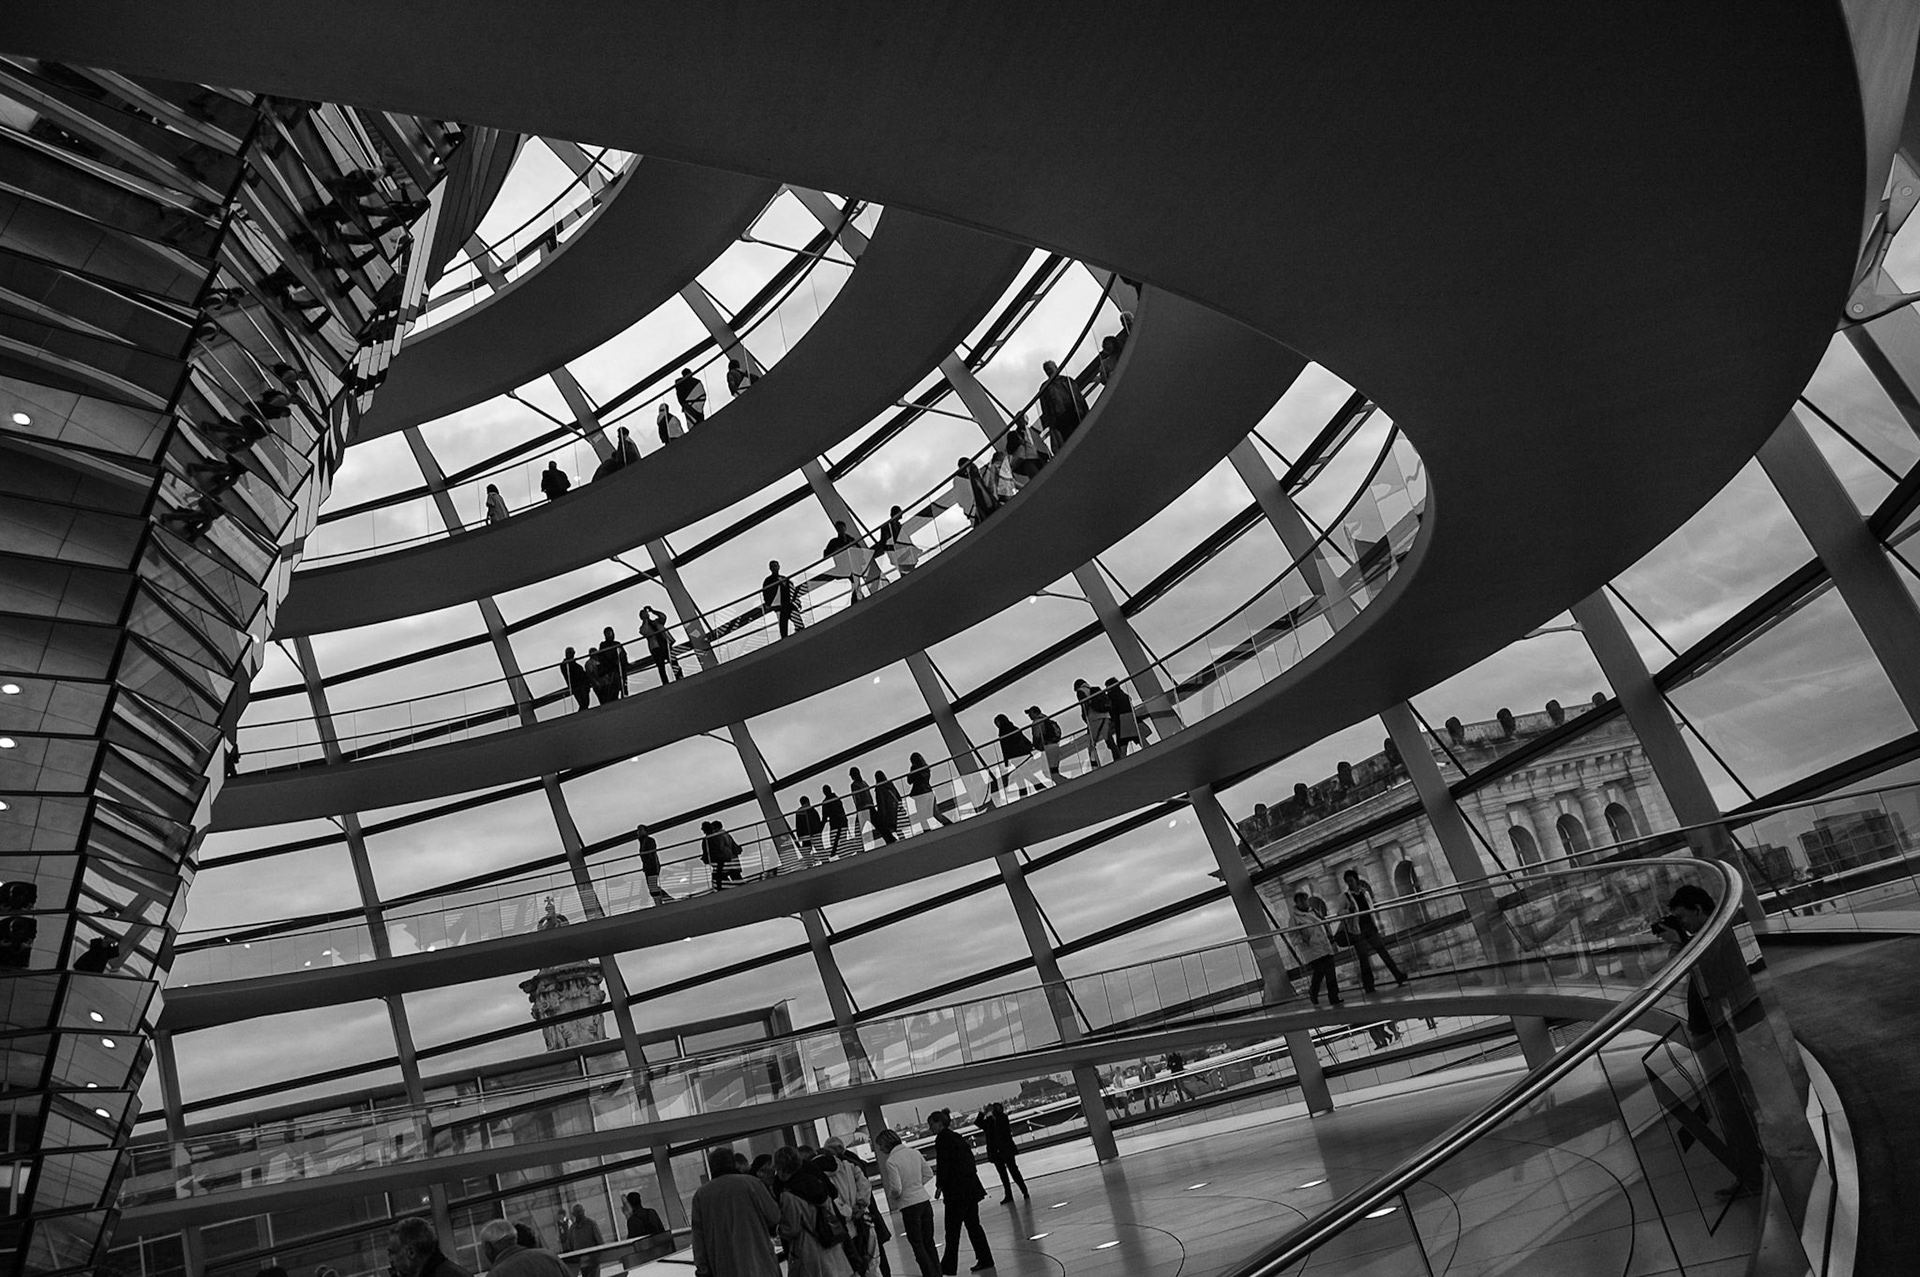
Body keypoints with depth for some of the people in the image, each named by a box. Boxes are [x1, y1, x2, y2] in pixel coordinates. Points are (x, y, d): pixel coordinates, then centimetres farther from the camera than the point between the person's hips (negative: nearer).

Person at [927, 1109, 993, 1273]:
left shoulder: (942, 1138, -10)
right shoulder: (956, 1137, 15)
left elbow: (942, 1164, -15)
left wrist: (939, 1185, -7)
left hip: (956, 1190, -9)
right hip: (971, 1186, 9)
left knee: (952, 1229, -2)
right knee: (973, 1224, 13)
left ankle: (949, 1266, 3)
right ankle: (984, 1259, 15)